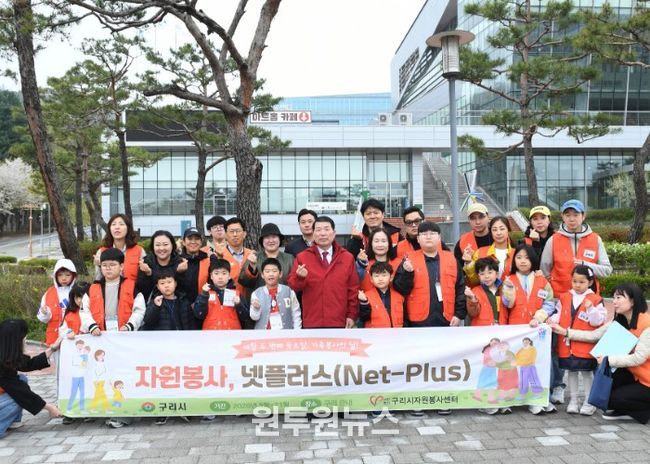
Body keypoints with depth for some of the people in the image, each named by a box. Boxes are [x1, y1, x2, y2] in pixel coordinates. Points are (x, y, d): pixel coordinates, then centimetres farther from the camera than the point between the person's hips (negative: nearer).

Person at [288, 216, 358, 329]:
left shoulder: (348, 257, 6)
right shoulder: (302, 257, 4)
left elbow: (353, 289, 6)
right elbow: (292, 285, 1)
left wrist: (352, 315, 2)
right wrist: (300, 277, -20)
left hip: (339, 322, 1)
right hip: (312, 323, 0)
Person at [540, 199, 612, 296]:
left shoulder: (596, 239, 2)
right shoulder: (553, 240, 0)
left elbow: (607, 270, 1)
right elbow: (544, 271, 6)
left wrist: (585, 265, -13)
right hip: (560, 296, -1)